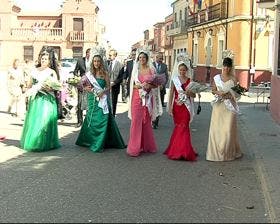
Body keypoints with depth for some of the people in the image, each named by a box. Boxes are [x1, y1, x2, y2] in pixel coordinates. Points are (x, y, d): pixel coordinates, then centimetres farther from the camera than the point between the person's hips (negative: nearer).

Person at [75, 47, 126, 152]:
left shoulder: (105, 73, 1)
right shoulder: (89, 74, 6)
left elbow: (108, 87, 0)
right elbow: (84, 86, 11)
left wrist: (103, 92, -18)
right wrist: (87, 89, -10)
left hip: (102, 99, -2)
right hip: (92, 100, 2)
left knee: (102, 120, -4)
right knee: (92, 120, 4)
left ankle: (100, 143, 4)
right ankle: (91, 141, 14)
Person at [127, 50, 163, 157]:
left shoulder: (152, 70, 4)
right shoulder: (135, 69, 9)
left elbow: (156, 84, 4)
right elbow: (132, 85, 8)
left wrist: (149, 86, -15)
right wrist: (139, 86, -12)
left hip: (147, 98, 0)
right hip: (137, 97, 0)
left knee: (146, 122, 7)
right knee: (136, 121, -3)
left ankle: (146, 146, 18)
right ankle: (134, 148, 1)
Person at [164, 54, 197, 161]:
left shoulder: (189, 81, 4)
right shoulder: (174, 80, 3)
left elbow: (194, 95, 5)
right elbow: (171, 94, 3)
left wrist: (189, 92, -17)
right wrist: (169, 107, -3)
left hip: (186, 107, 0)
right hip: (177, 106, 0)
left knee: (184, 127, -4)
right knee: (179, 127, 6)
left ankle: (183, 151, 4)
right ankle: (177, 150, 16)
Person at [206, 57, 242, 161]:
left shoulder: (233, 79, 2)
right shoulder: (216, 77, 6)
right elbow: (213, 90, 9)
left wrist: (230, 95, -15)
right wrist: (218, 93, -10)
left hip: (229, 105, -1)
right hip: (219, 105, 1)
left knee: (228, 128, -3)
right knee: (217, 128, 0)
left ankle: (228, 152, 9)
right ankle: (216, 151, 11)